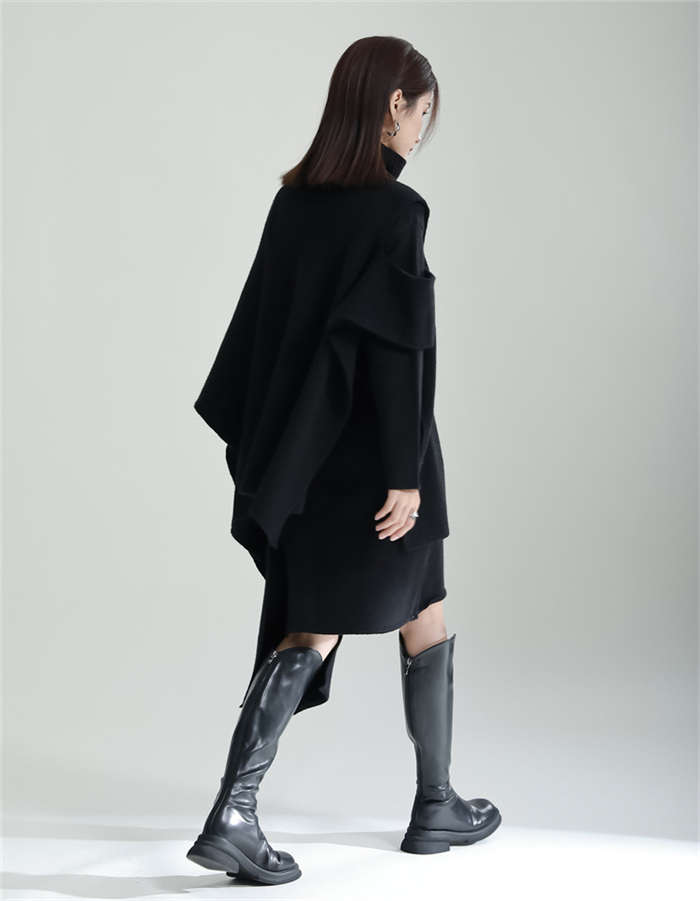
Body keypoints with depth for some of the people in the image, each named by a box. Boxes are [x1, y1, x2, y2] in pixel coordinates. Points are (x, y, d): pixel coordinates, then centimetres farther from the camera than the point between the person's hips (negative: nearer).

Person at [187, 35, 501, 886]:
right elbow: (398, 350, -20)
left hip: (306, 455, 6)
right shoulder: (395, 210, -16)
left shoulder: (294, 199, 6)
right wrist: (406, 474, -18)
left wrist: (259, 446, 17)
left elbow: (261, 320, 10)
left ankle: (233, 811, -3)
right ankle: (436, 806, 26)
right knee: (424, 618, 13)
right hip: (377, 455, -6)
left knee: (310, 631, 7)